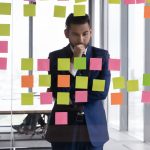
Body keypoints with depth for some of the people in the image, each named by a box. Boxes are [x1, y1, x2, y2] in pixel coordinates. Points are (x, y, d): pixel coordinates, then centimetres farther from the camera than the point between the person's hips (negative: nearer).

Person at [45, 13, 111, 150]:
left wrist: (69, 97, -8)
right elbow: (57, 93, -10)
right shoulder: (55, 57, 1)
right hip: (63, 128, 0)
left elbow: (102, 92, -8)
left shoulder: (102, 56, 2)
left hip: (93, 128, 1)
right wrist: (74, 62, -15)